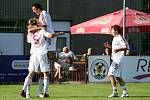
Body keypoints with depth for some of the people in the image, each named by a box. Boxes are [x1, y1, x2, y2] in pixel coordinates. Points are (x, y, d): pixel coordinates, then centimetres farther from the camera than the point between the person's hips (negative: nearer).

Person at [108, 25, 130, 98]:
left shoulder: (120, 38, -12)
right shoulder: (115, 38, 18)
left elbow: (126, 47, -18)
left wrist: (118, 49, -28)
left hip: (118, 60, -11)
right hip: (115, 59, 11)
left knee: (111, 74, -14)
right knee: (117, 76, 12)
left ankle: (115, 92, -13)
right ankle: (125, 92, 14)